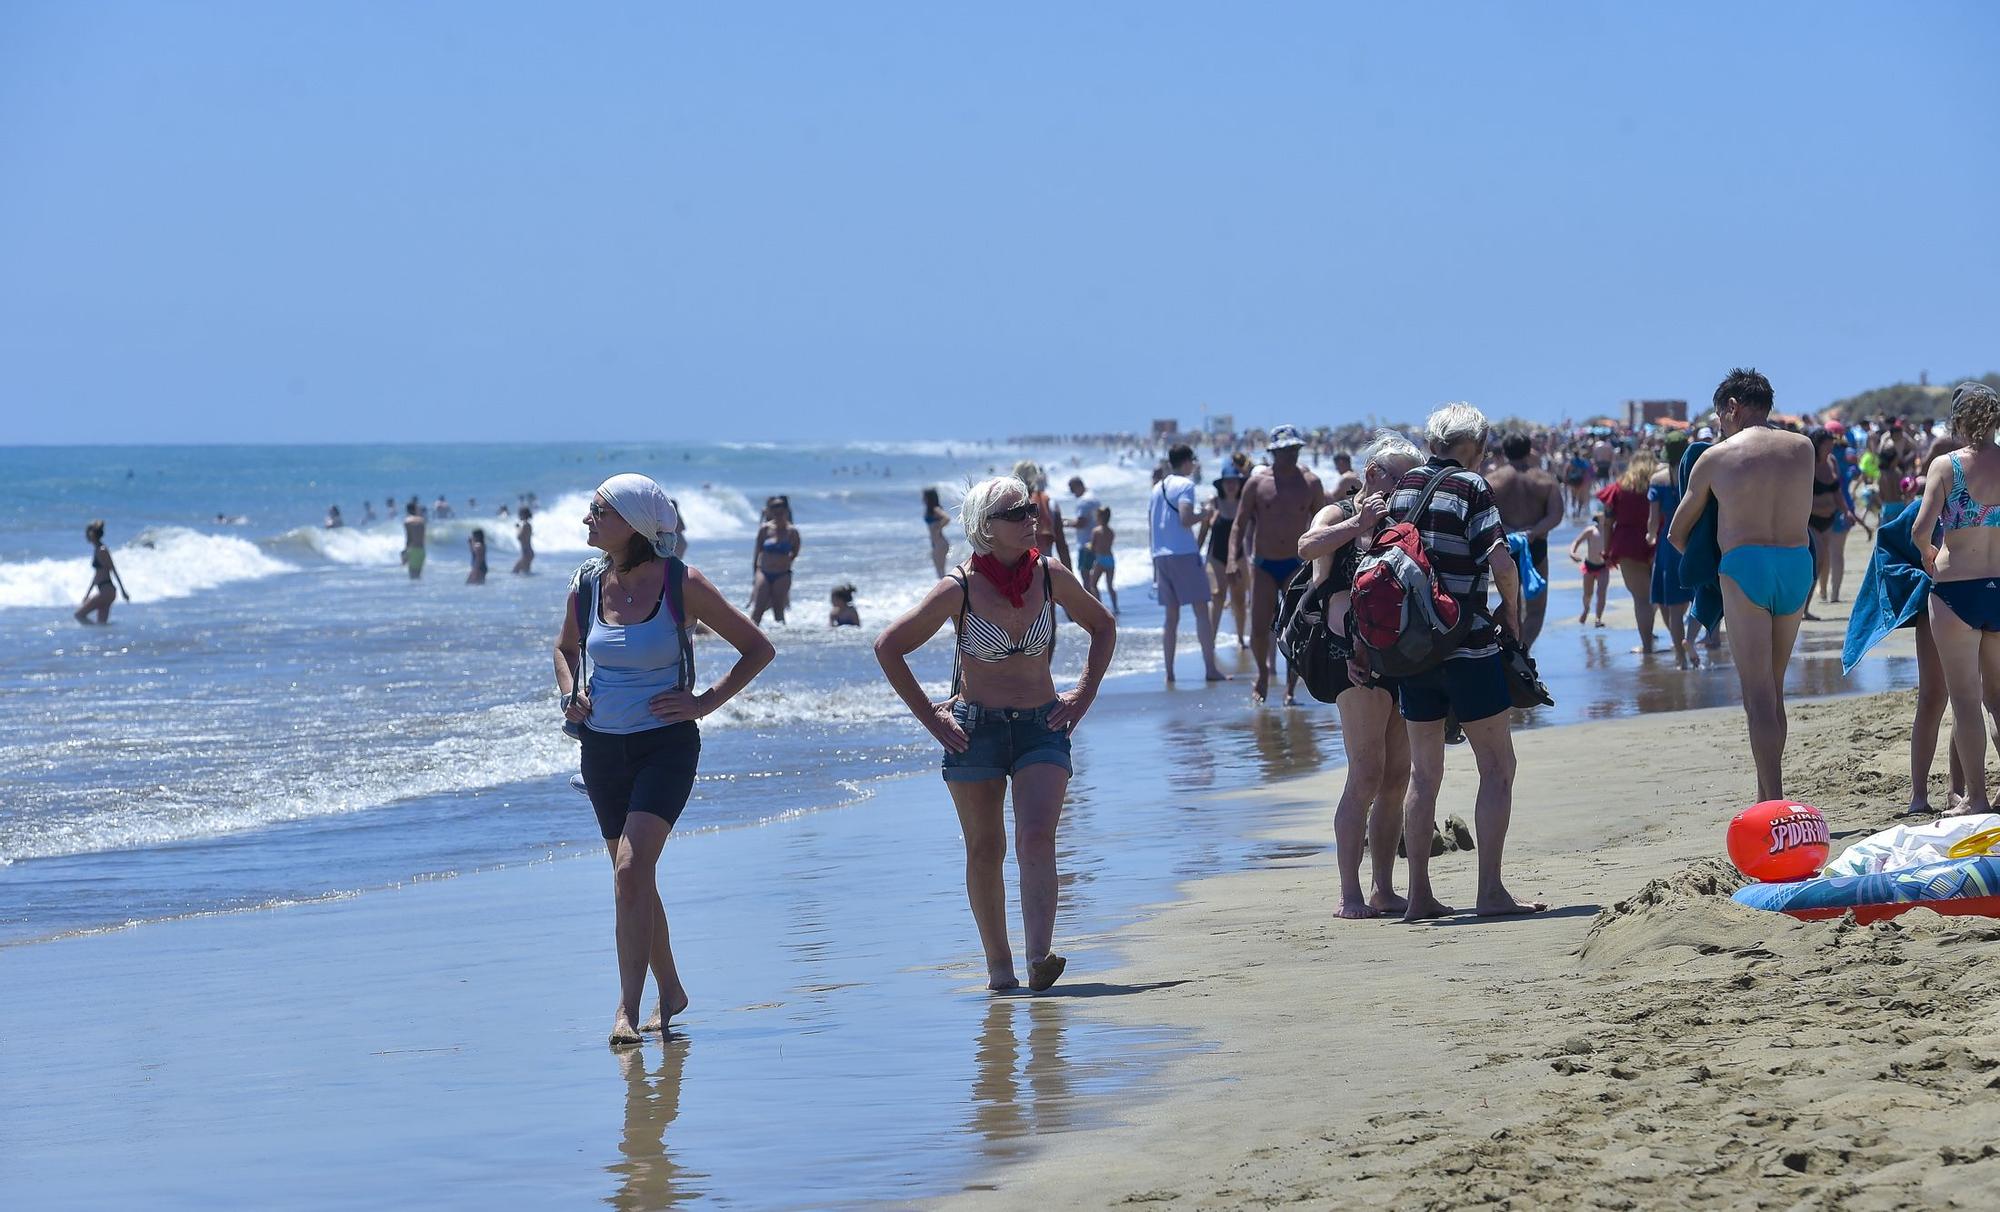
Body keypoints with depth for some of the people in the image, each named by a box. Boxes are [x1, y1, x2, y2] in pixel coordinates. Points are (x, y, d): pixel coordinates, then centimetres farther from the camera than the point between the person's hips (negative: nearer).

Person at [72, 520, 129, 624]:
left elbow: (114, 572, -13)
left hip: (106, 591, -10)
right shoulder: (97, 550, 15)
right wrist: (87, 594, 26)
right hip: (105, 592, 10)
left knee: (79, 615, -9)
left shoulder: (101, 551, -12)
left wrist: (123, 591, -14)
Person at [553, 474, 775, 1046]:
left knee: (631, 869, -21)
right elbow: (565, 647, 23)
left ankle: (628, 1010, -21)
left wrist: (705, 702, -9)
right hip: (603, 749, 5)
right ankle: (670, 991, 31)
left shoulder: (682, 585, -11)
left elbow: (757, 648, -2)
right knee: (634, 877, 13)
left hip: (666, 746, -5)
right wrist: (571, 695, 3)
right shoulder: (587, 585, 1)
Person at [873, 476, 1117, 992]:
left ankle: (1039, 958, -27)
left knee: (1037, 839, -17)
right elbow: (889, 646, -3)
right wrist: (929, 715, -3)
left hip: (1042, 727, 1)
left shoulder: (1051, 577, -2)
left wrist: (1084, 693, 7)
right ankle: (998, 964, 18)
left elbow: (1103, 627, 16)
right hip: (975, 730, -1)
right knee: (986, 851, 6)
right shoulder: (959, 589, -10)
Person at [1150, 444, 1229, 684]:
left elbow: (1150, 526, 17)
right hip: (1184, 554, -7)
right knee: (1201, 610, -4)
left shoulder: (1157, 488, 16)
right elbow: (1186, 518, -19)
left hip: (1160, 555, 7)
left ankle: (1169, 672, 4)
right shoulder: (1185, 485, -7)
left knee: (1171, 615, 9)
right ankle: (1210, 668, -9)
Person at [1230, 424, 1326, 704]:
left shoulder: (1310, 482, 1)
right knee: (1259, 630, -5)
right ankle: (1263, 672, 22)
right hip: (1263, 565, 0)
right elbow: (1240, 524, 2)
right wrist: (1234, 557, -9)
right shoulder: (1257, 482, -2)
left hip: (1296, 565, 0)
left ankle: (1291, 687, 5)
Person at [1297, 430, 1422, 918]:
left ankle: (1383, 890, 14)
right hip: (1357, 657, -7)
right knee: (1366, 777, -11)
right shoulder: (1339, 515, -1)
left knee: (1397, 779, 8)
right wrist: (1358, 522, -26)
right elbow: (1307, 547, -22)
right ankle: (1350, 893, -8)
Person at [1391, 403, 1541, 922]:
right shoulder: (1471, 488, -9)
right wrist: (1512, 612, -3)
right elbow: (1501, 562, -18)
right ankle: (1491, 891, -3)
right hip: (1468, 647, -6)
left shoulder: (1404, 486, 8)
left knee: (1424, 772, 12)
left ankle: (1420, 897, 11)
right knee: (1497, 767, 3)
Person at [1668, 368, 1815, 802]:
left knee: (1758, 693, -5)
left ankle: (1774, 805, -12)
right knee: (1773, 688, 17)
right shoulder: (1803, 448, 10)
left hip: (1746, 566, -4)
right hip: (1797, 563, 4)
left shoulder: (1716, 457, 2)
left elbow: (1677, 533, 12)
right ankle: (1766, 796, 21)